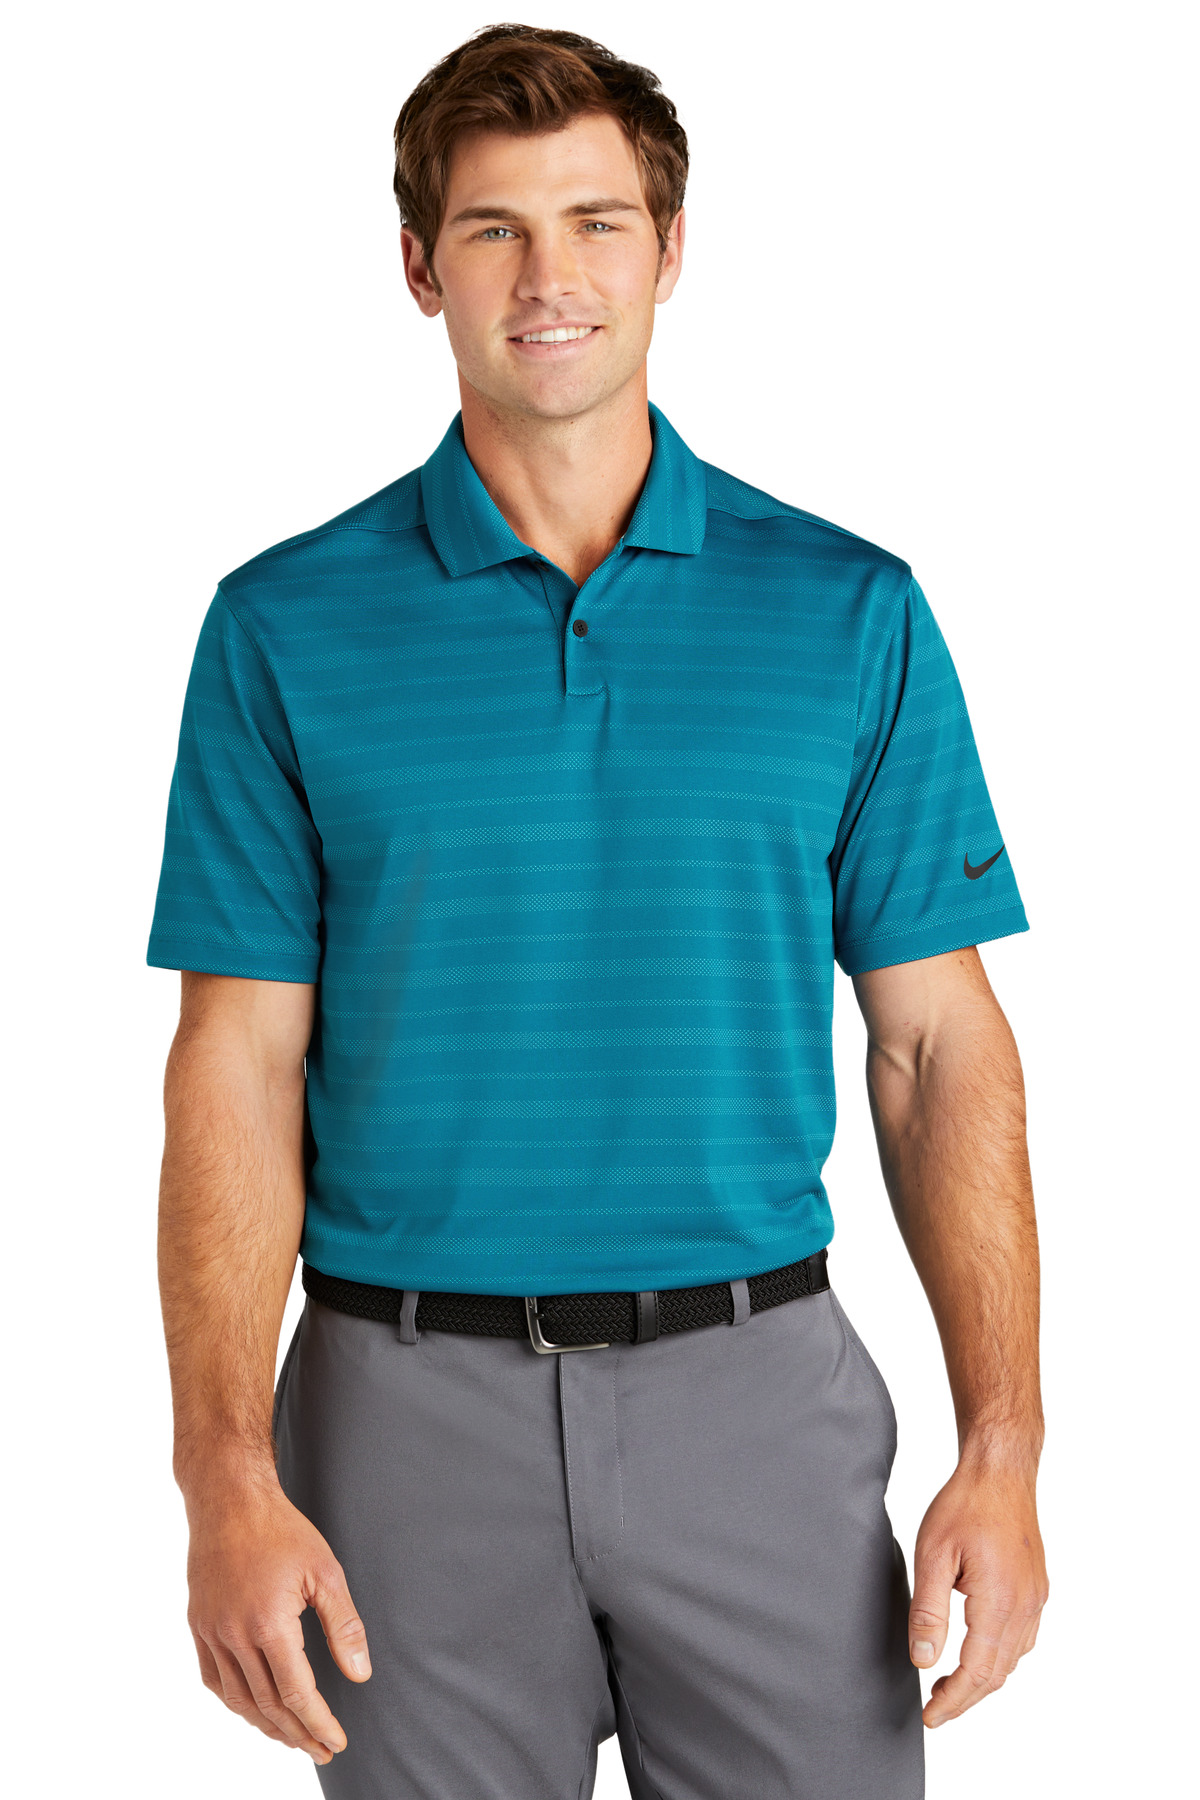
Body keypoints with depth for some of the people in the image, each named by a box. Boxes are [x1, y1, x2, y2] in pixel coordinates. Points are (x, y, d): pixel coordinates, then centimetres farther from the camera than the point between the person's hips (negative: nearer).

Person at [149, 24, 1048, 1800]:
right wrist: (227, 1480, -12)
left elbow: (939, 1047, 1)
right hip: (417, 1406, 0)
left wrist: (1004, 1449, -7)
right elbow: (240, 1069, -3)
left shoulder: (852, 610, 1)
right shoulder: (288, 627, -1)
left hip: (759, 1395, 1)